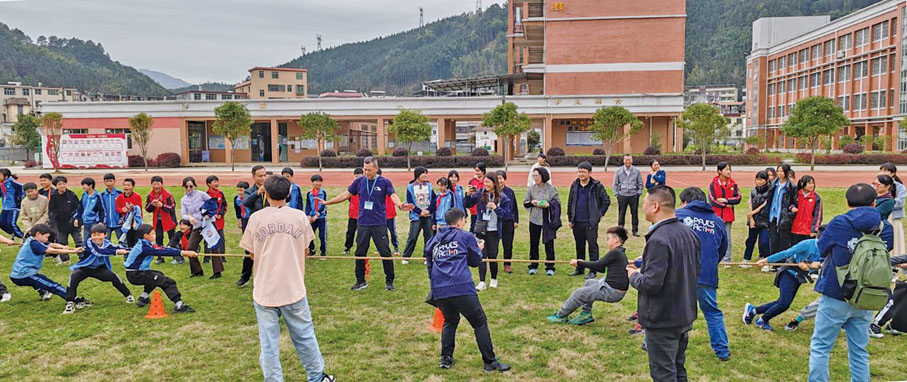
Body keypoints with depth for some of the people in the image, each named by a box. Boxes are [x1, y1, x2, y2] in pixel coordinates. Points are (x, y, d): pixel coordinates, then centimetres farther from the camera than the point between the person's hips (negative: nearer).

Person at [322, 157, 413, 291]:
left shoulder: (384, 182, -2)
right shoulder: (359, 181, 6)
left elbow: (393, 196, -13)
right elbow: (346, 195, 13)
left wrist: (400, 205, -35)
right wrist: (327, 202, 13)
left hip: (379, 224, -3)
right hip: (363, 224, 3)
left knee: (385, 253, -1)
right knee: (360, 253, 7)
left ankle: (389, 281, 13)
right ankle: (361, 281, 21)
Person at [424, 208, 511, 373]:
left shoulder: (434, 240, 21)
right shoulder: (465, 236, 10)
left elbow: (429, 264, 26)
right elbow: (476, 261, 16)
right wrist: (479, 249, 36)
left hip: (439, 289, 5)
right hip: (461, 287, -5)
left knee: (450, 321, 26)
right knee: (480, 322, 6)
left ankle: (446, 358, 18)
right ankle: (490, 362, 5)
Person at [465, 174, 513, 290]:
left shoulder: (502, 198, -6)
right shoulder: (480, 194, 0)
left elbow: (507, 215, -8)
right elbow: (468, 204, 9)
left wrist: (496, 208, -21)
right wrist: (469, 195, -10)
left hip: (494, 232, -2)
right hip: (480, 230, 2)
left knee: (492, 256, 7)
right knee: (481, 255, 0)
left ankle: (494, 279, 28)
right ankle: (482, 282, 4)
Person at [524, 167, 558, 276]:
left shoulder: (550, 188, -3)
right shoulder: (531, 188, 6)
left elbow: (557, 201, -1)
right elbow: (525, 203, 10)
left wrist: (549, 204, -18)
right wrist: (531, 202, -11)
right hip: (534, 219, 3)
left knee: (549, 243, 1)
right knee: (534, 243, 7)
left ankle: (550, 267, 10)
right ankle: (533, 266, 18)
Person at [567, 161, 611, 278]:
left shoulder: (596, 186, -6)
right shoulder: (574, 185, 8)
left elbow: (606, 200, -1)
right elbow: (570, 202, 15)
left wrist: (599, 214, -2)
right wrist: (570, 218, 13)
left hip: (591, 222, -5)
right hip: (577, 222, 5)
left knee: (592, 246, 0)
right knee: (579, 246, 14)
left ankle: (593, 271, 6)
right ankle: (580, 269, 25)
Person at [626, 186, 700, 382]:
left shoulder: (658, 240, -25)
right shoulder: (689, 233, 4)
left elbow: (651, 283, -28)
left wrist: (634, 275, -6)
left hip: (662, 321, -9)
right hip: (685, 315, 9)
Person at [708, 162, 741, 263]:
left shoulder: (732, 184, 4)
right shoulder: (713, 184, -5)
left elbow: (738, 198, -2)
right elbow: (712, 200, -10)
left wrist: (726, 200, -14)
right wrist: (725, 205, -9)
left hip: (728, 215, 2)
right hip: (716, 215, -2)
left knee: (727, 238, 7)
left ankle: (726, 260, 13)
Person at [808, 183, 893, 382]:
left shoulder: (838, 223, -11)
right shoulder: (885, 228, -1)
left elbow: (821, 249, 3)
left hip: (835, 298, -4)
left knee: (820, 348, 4)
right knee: (859, 352, 12)